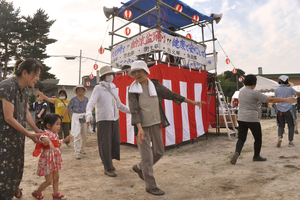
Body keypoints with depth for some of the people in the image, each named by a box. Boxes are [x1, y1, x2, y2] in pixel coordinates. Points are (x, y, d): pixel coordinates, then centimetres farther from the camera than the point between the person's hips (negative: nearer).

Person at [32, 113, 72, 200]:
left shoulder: (55, 134, 7)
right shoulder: (46, 133, -21)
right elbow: (43, 138, -46)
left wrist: (64, 140, 24)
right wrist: (49, 142, -64)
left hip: (55, 160, 9)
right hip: (47, 160, -9)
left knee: (56, 177, 17)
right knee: (49, 181, 1)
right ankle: (37, 193, 25)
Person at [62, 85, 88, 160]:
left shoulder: (86, 99, 7)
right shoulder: (73, 99, -2)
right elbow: (67, 109, 0)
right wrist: (62, 117, -2)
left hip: (84, 118, 4)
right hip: (76, 117, -4)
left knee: (84, 136, 12)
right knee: (77, 135, -9)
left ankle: (82, 149, 32)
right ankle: (77, 153, -2)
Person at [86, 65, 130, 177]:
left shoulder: (114, 89, 15)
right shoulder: (98, 88, -4)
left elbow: (119, 105, 23)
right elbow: (91, 103, -16)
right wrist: (89, 114, -35)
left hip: (115, 120, 6)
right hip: (103, 120, -6)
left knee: (116, 142, 9)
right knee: (105, 144, -1)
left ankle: (108, 161, 33)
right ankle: (108, 168, 13)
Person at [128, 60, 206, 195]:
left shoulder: (155, 85, 0)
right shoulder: (133, 90, -9)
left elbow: (172, 95, 5)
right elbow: (134, 110, -17)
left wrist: (192, 102, 7)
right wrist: (140, 129, -30)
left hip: (156, 124, 5)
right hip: (142, 126, -4)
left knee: (159, 152, 14)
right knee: (147, 156, -1)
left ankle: (139, 168, 38)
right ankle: (150, 186, 18)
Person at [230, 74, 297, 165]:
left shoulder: (241, 90, 5)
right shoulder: (255, 93, -14)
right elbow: (271, 100, -13)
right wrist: (287, 100, -8)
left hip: (241, 118, 6)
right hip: (252, 119, -5)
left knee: (241, 138, 8)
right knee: (258, 138, 15)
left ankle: (237, 153, -14)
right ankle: (256, 156, 28)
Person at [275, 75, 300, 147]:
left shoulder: (276, 90, 3)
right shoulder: (290, 89, 0)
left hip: (279, 110, 1)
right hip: (288, 110, -1)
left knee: (281, 126, 13)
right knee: (291, 126, 13)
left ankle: (279, 137, -11)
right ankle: (290, 141, 15)